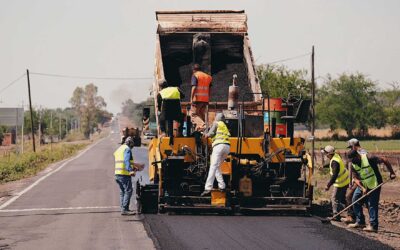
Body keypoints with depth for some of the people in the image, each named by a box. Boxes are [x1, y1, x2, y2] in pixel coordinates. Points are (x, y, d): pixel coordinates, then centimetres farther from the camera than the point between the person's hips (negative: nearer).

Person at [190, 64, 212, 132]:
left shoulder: (195, 75, -2)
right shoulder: (208, 76, 16)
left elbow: (194, 87, -13)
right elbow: (209, 90, 15)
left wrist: (191, 98, -11)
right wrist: (208, 99, 19)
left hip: (197, 99, -6)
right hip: (205, 99, 6)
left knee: (193, 114, -3)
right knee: (201, 115, 13)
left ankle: (202, 126, -25)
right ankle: (198, 130, 11)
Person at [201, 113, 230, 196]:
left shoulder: (216, 123, 10)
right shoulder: (225, 127, 33)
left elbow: (211, 133, -1)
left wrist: (207, 135, 21)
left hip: (219, 145, -8)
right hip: (227, 146, 8)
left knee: (213, 167, -16)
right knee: (217, 167, 18)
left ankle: (208, 188, -26)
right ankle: (221, 186, 4)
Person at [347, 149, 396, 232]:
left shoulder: (369, 159, -21)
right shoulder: (353, 165, -2)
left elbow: (385, 161, -15)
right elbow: (356, 178, -4)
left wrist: (392, 173, -15)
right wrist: (362, 188, -19)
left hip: (374, 185, -7)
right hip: (362, 186, 7)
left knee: (372, 205, -8)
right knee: (355, 200, 5)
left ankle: (373, 226, -5)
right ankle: (360, 222, 16)